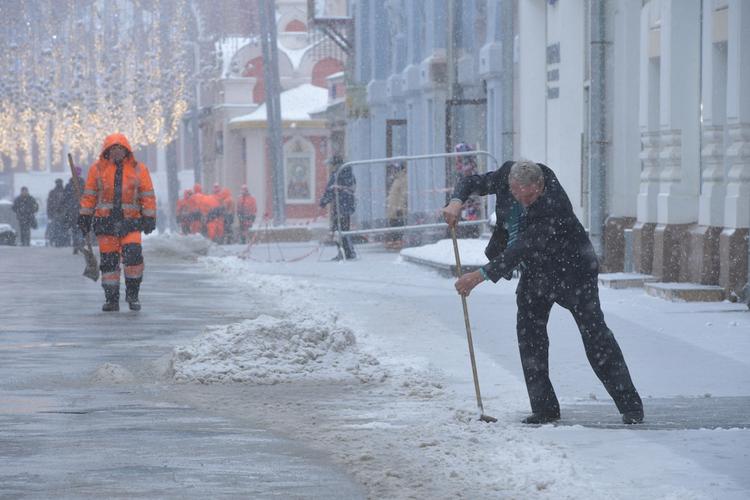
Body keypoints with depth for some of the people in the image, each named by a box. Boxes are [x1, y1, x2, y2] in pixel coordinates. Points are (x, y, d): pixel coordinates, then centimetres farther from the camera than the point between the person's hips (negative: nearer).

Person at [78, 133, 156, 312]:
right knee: (108, 260, 2)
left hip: (130, 222, -1)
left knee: (133, 255, -16)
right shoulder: (98, 169, 5)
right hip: (105, 221, 1)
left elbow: (148, 196, 5)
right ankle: (111, 299, 11)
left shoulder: (138, 169, 4)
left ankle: (133, 294, 0)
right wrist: (84, 217, 7)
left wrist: (149, 218, 0)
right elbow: (89, 195, 9)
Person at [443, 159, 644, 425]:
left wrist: (480, 275, -40)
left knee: (595, 333, -6)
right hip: (535, 271, 6)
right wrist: (457, 202, -24)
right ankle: (544, 408, 5)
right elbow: (472, 182, 0)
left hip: (571, 269, -6)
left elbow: (523, 249, -38)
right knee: (529, 333, 0)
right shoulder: (506, 175, -17)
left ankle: (630, 405, 2)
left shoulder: (554, 205, -36)